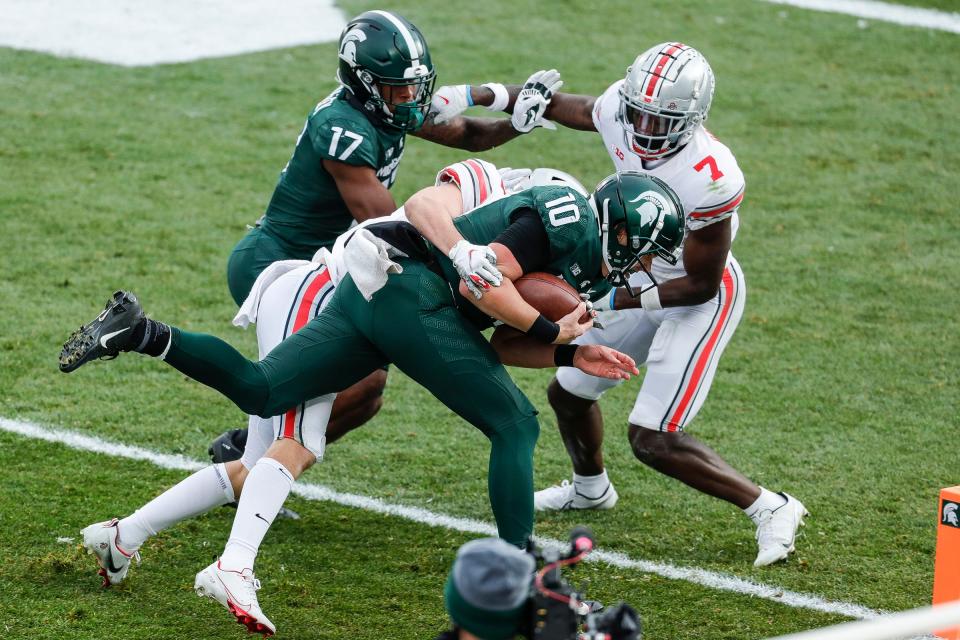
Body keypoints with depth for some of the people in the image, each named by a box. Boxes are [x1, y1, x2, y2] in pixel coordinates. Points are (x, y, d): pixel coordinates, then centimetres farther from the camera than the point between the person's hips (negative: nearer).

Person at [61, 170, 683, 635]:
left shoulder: (583, 262, 24)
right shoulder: (571, 219, -7)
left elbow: (501, 345, 22)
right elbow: (481, 282, -16)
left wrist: (572, 356, 14)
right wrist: (551, 331, -6)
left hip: (370, 291, 9)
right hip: (412, 293, -9)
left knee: (259, 393, 3)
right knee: (516, 426, -3)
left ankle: (138, 332, -2)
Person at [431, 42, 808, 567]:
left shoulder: (709, 180, -36)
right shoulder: (621, 114, -18)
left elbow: (700, 285, -24)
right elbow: (572, 109, 7)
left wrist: (618, 301, -30)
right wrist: (472, 96, 5)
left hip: (698, 300, -8)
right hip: (642, 277, 8)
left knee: (653, 440, -14)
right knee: (568, 393, 20)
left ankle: (771, 510, -1)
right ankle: (590, 488, 50)